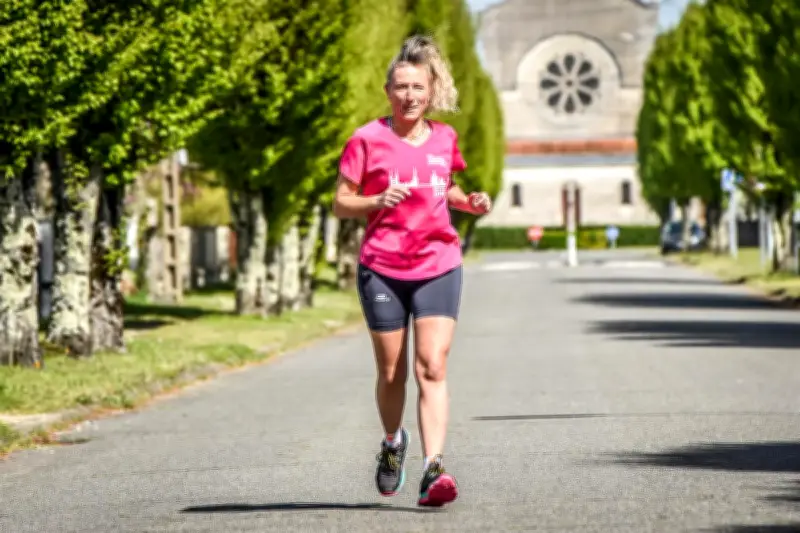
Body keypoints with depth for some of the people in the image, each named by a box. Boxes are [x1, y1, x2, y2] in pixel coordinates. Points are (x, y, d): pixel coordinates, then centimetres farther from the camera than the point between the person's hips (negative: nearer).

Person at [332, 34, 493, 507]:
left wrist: (469, 202, 5)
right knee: (392, 372, 8)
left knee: (432, 368, -12)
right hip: (382, 270, -1)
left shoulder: (445, 139, 7)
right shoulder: (367, 140, -4)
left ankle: (434, 469, -20)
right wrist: (378, 201, -20)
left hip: (438, 268, 1)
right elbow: (341, 203, -2)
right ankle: (393, 444, 37)